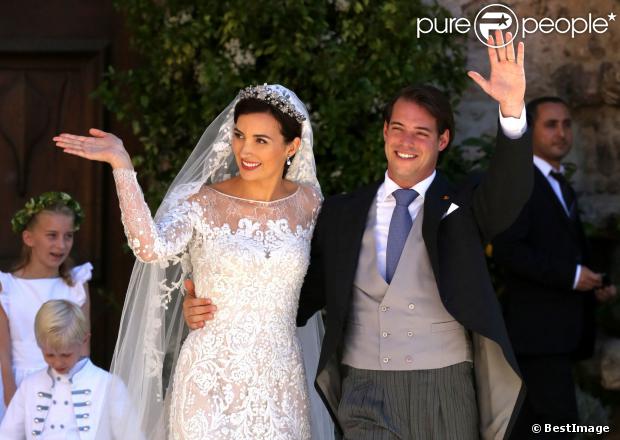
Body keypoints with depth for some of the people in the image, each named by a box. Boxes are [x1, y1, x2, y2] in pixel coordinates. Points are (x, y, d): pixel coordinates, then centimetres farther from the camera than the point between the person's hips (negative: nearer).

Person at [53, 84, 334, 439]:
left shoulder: (308, 201, 4)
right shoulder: (200, 203, -6)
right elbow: (152, 248, -26)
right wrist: (121, 165, -29)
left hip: (280, 381, 3)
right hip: (213, 379, -3)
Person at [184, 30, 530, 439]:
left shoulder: (463, 207, 4)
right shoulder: (341, 214, 10)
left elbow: (508, 193, -16)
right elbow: (303, 295, 13)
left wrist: (512, 109, -33)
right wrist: (218, 312, -2)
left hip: (447, 396, 0)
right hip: (367, 394, 1)